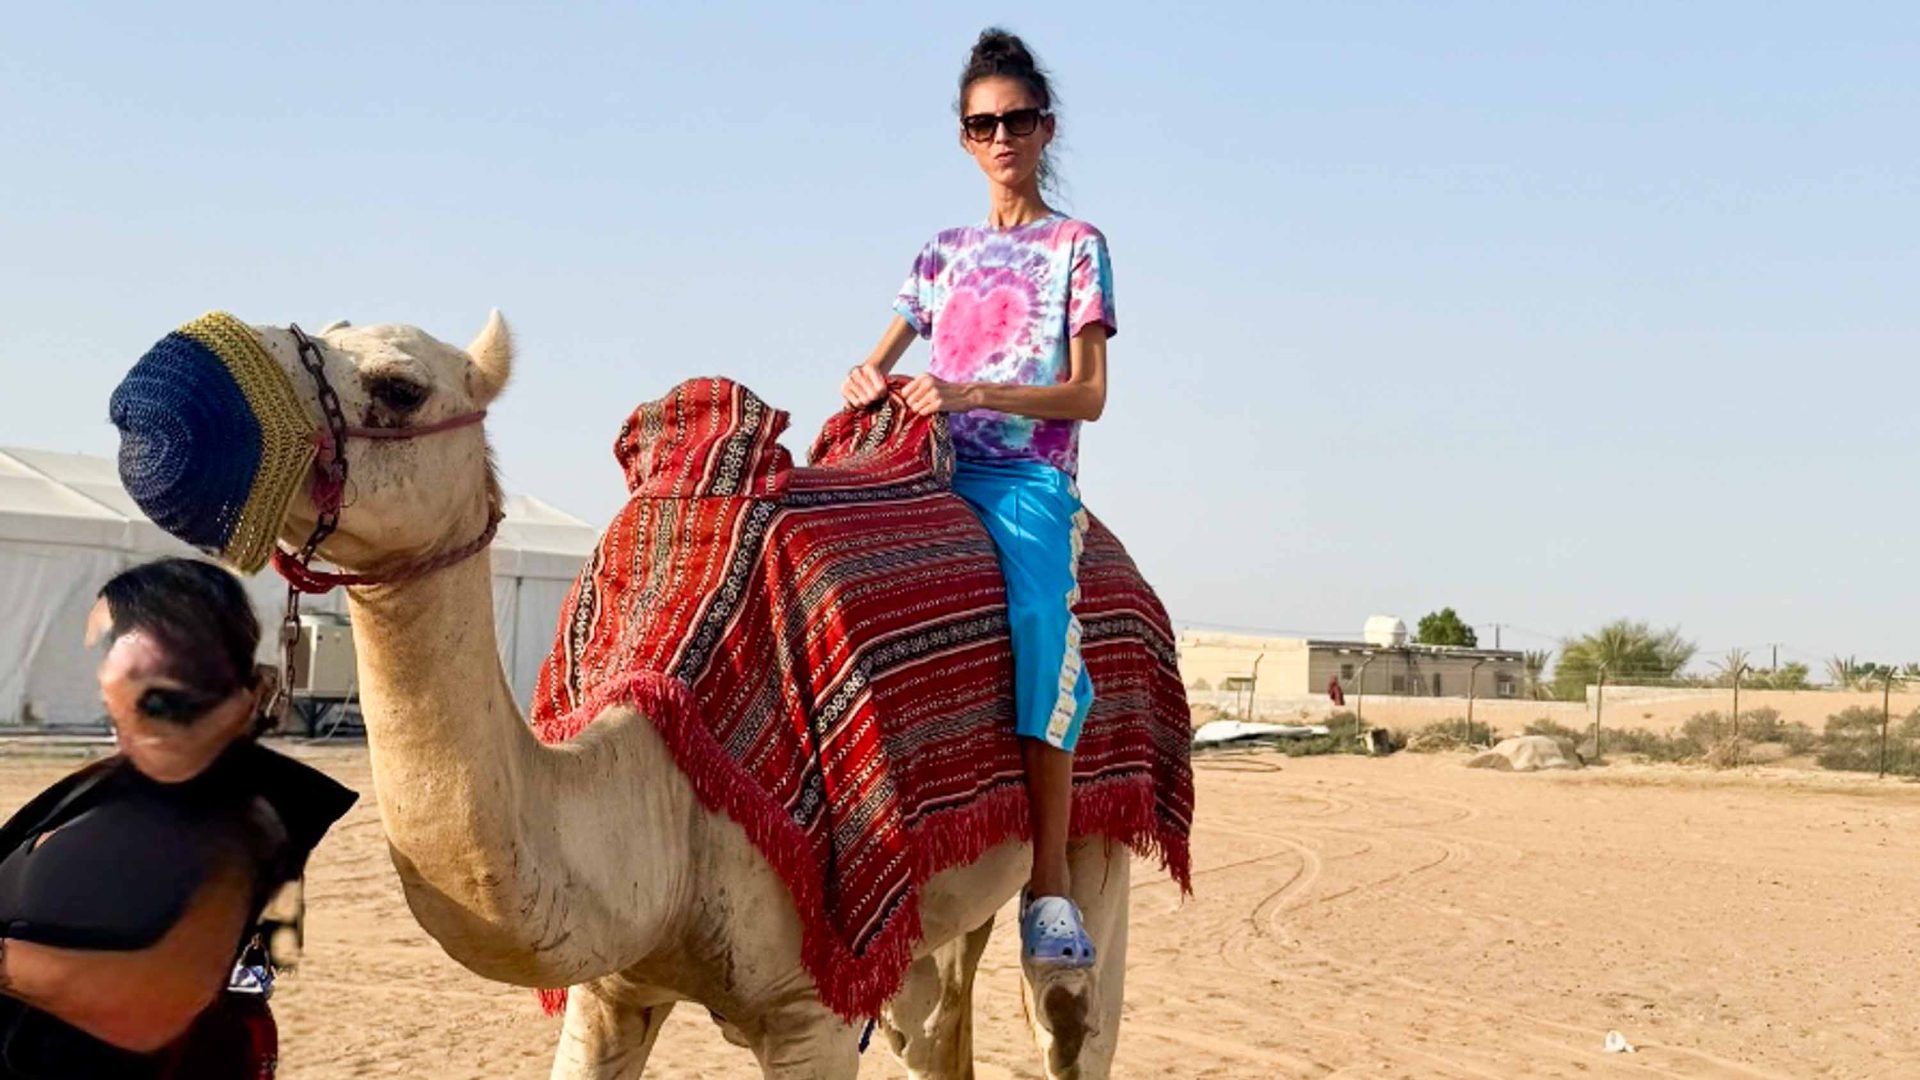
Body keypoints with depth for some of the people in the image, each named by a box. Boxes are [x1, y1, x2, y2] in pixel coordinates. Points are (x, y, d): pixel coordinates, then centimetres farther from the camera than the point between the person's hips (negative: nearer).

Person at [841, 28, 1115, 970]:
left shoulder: (1076, 246, 10)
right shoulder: (945, 253, 22)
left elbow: (1088, 394, -1)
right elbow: (880, 362, 23)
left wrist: (970, 393, -14)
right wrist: (866, 380, -3)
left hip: (1031, 477, -4)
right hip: (935, 468, 4)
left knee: (1038, 628, -32)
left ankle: (1049, 884, -28)